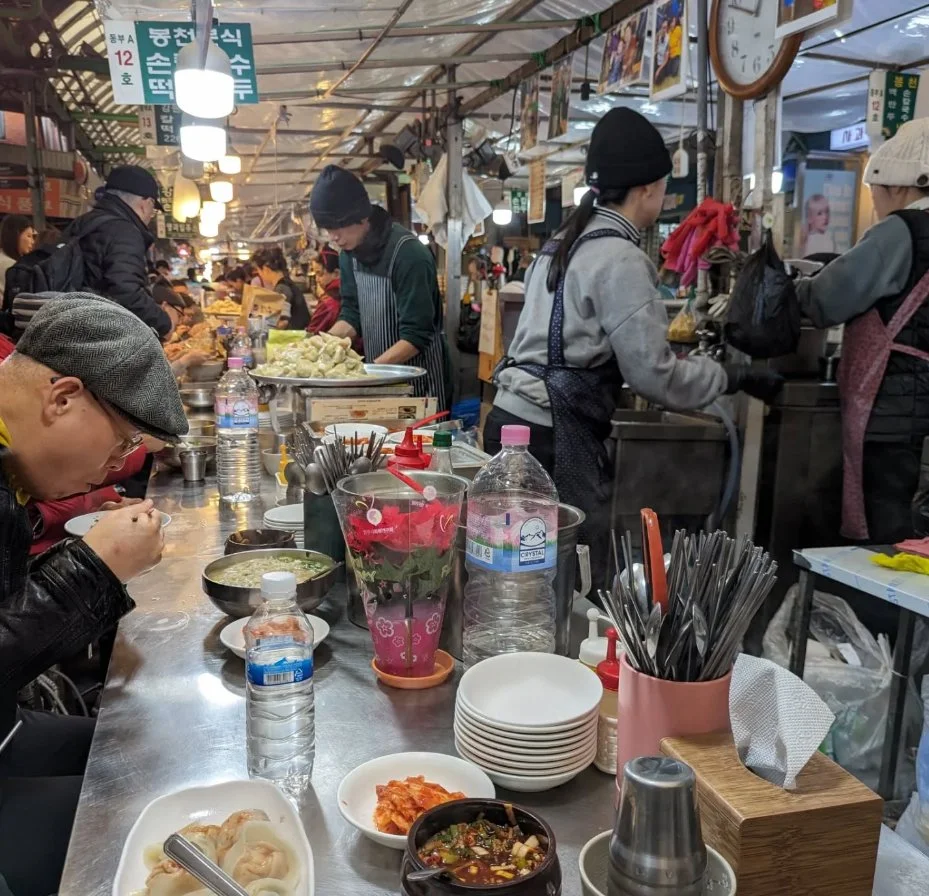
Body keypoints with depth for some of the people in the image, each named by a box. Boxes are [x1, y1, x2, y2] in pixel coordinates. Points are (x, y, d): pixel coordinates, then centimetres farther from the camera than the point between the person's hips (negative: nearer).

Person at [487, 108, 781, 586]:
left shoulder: (562, 243, 15)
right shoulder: (620, 259, -11)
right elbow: (654, 375, -12)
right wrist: (734, 376, 1)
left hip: (512, 419, 9)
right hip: (555, 438, -9)